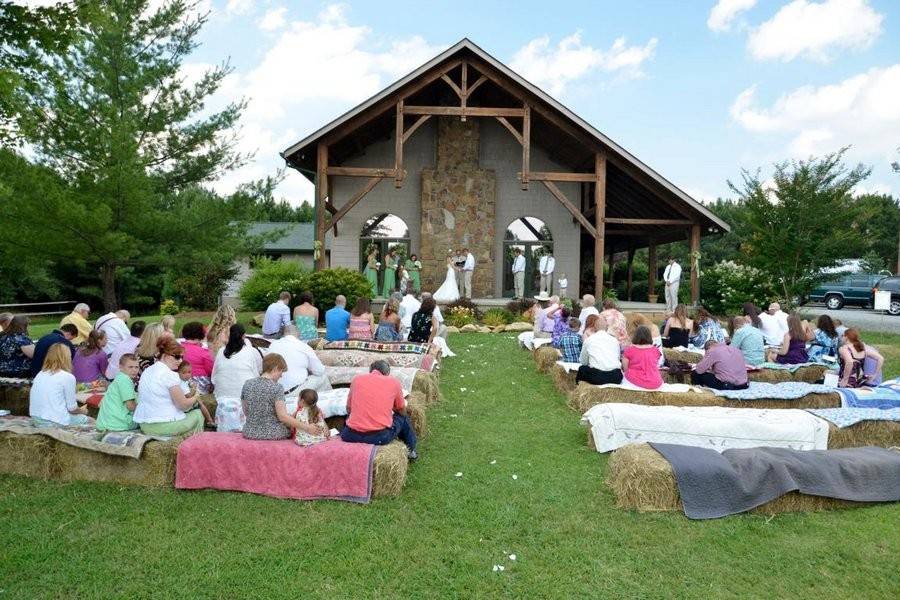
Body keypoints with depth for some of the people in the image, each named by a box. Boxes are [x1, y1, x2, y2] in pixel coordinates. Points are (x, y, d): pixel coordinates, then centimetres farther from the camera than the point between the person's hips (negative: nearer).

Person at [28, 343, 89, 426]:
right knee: (88, 419, 15)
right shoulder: (68, 377, -9)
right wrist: (81, 411, 18)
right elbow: (71, 408, -4)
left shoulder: (40, 375, 10)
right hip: (55, 422, -7)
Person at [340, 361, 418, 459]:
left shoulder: (356, 379, 8)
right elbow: (402, 412, 17)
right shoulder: (393, 382, 5)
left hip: (351, 436, 2)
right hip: (380, 436, -2)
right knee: (403, 418, 30)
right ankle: (411, 450, 47)